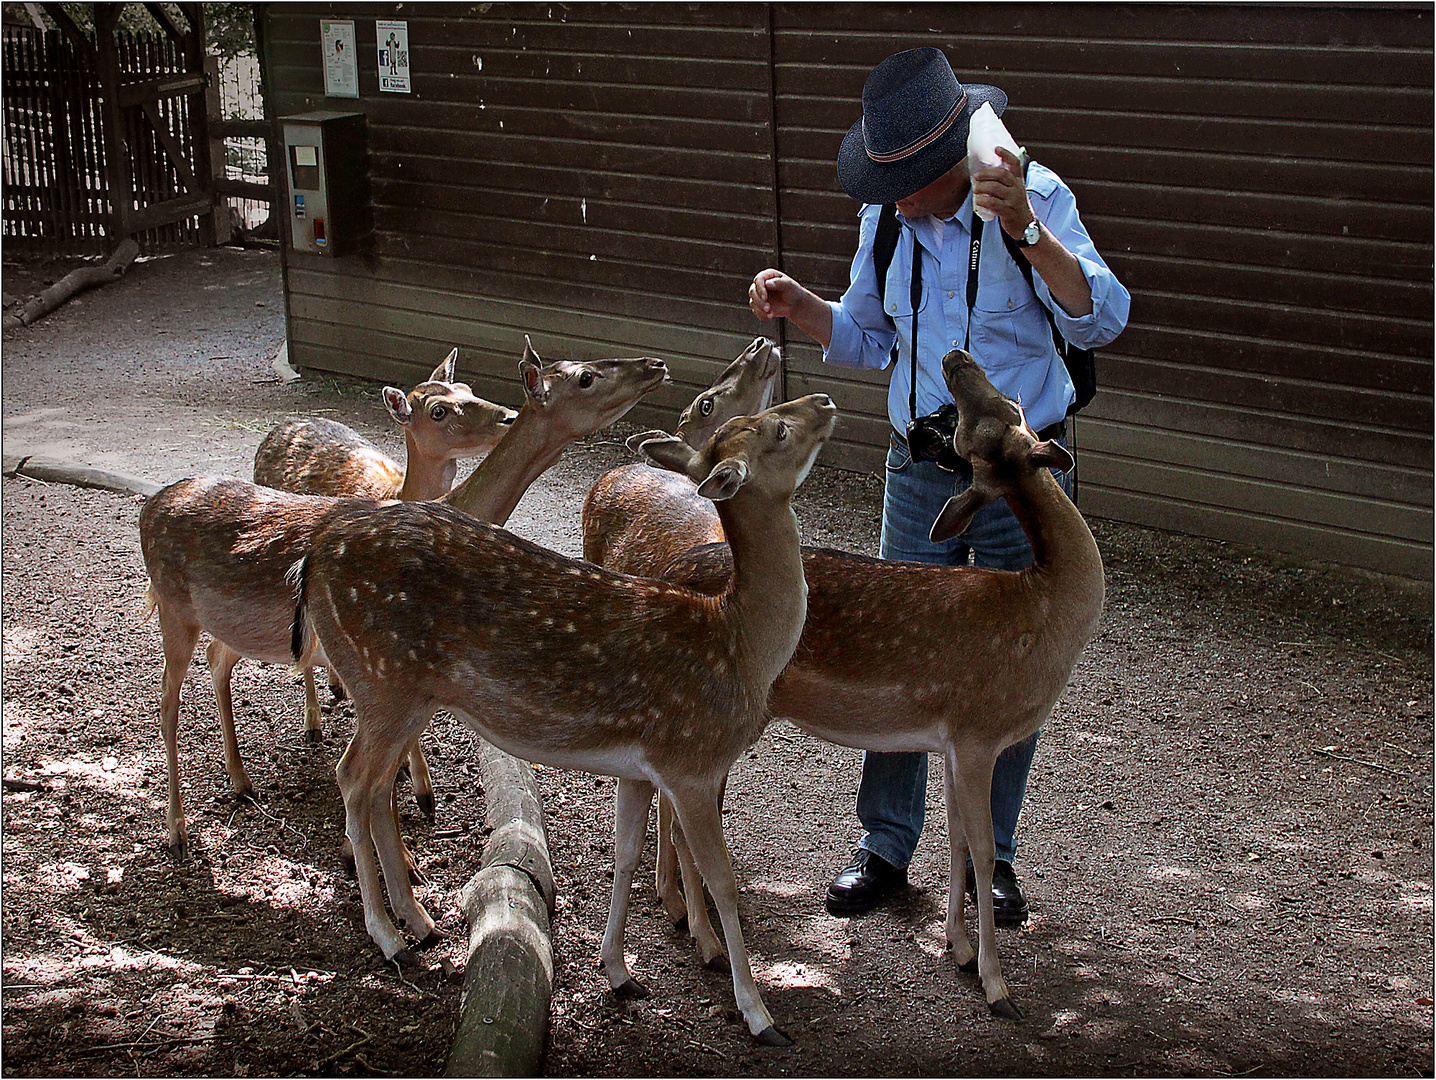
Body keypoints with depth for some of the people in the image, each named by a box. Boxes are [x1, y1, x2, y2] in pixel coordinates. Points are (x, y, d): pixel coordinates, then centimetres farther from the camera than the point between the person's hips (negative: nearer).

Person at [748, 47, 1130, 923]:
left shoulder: (1035, 195, -13)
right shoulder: (884, 219, 0)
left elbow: (1101, 321, -25)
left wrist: (1026, 228, -37)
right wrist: (801, 307, -7)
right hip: (920, 472, 3)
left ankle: (991, 856, 23)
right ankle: (886, 847, 18)